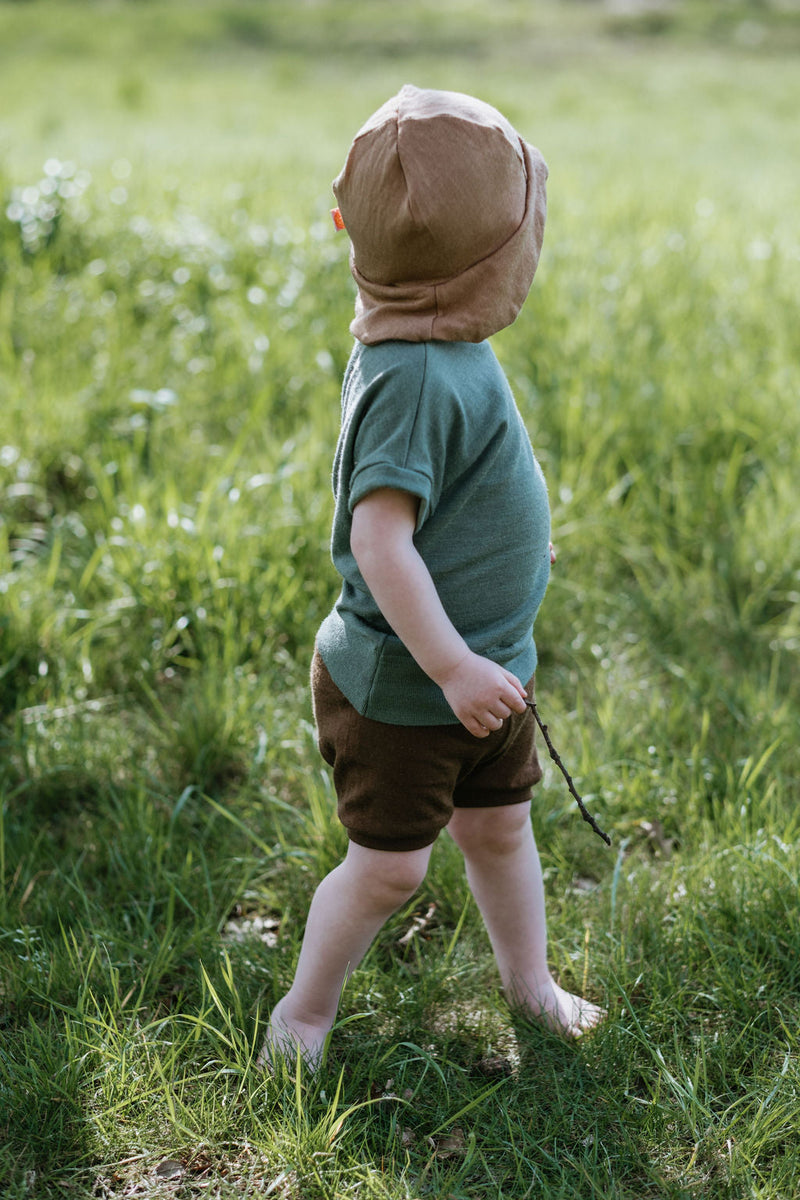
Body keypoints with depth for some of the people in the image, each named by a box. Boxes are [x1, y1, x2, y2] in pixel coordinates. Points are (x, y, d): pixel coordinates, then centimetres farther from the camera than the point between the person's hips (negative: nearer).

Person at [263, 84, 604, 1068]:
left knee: (500, 828, 22)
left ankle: (531, 984, 41)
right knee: (389, 866, 5)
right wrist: (450, 665, -30)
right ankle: (306, 1008, 28)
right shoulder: (418, 378, -29)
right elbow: (379, 537, -32)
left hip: (484, 667, 9)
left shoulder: (445, 354, 2)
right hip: (398, 689, -9)